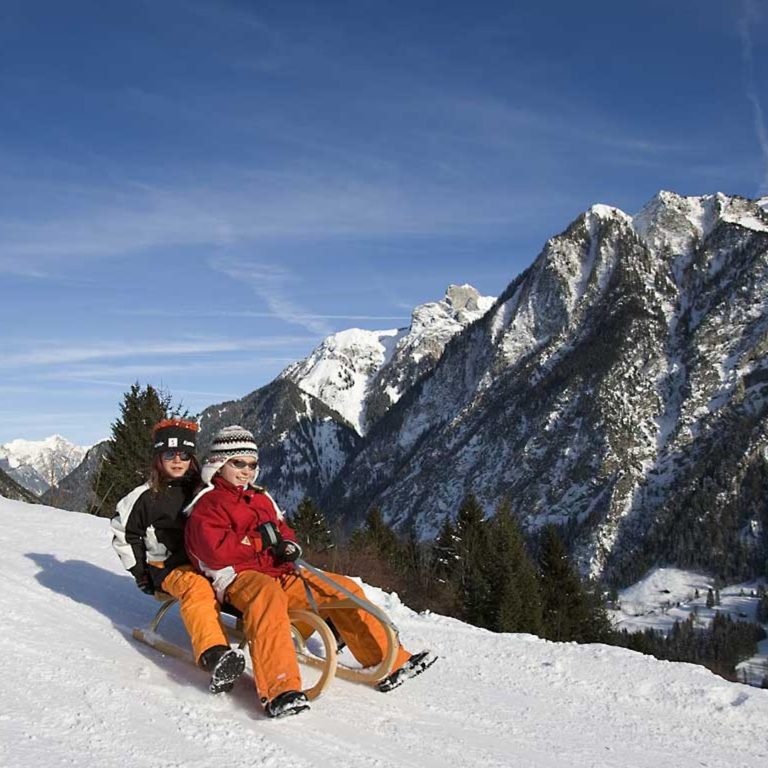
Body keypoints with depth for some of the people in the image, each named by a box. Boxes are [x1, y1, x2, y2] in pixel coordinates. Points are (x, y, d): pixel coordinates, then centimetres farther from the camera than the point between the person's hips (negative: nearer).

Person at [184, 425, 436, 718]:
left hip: (280, 573, 8)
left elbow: (281, 529, 28)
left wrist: (288, 544, 3)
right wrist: (260, 540, -8)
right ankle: (278, 689, -56)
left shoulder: (261, 498, 25)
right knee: (268, 594, -43)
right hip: (239, 577, -8)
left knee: (344, 588, -2)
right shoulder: (207, 504, 0)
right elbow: (215, 551, -14)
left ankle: (390, 663, -1)